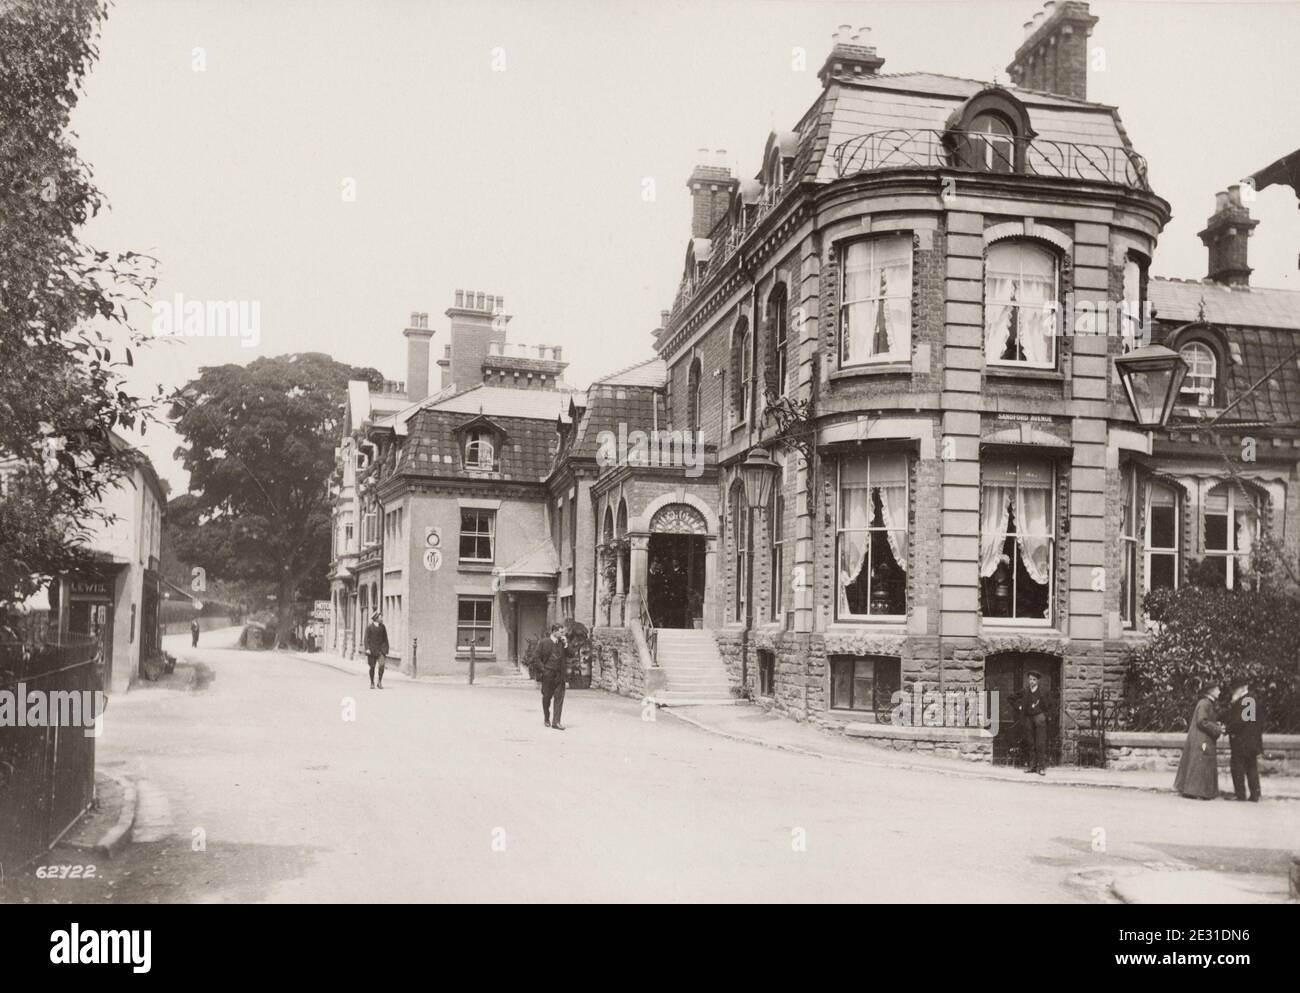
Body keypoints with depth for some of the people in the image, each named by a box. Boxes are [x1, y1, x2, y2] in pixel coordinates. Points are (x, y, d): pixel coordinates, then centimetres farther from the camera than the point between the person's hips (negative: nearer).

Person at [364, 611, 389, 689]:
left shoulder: (382, 627, 7)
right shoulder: (369, 627, -2)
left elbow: (385, 638, 12)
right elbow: (366, 638, -4)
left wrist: (386, 649, 9)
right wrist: (367, 649, -13)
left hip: (380, 648, 2)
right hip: (372, 649, -1)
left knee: (382, 664, -18)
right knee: (372, 666, 3)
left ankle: (380, 682, -6)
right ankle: (372, 683, 19)